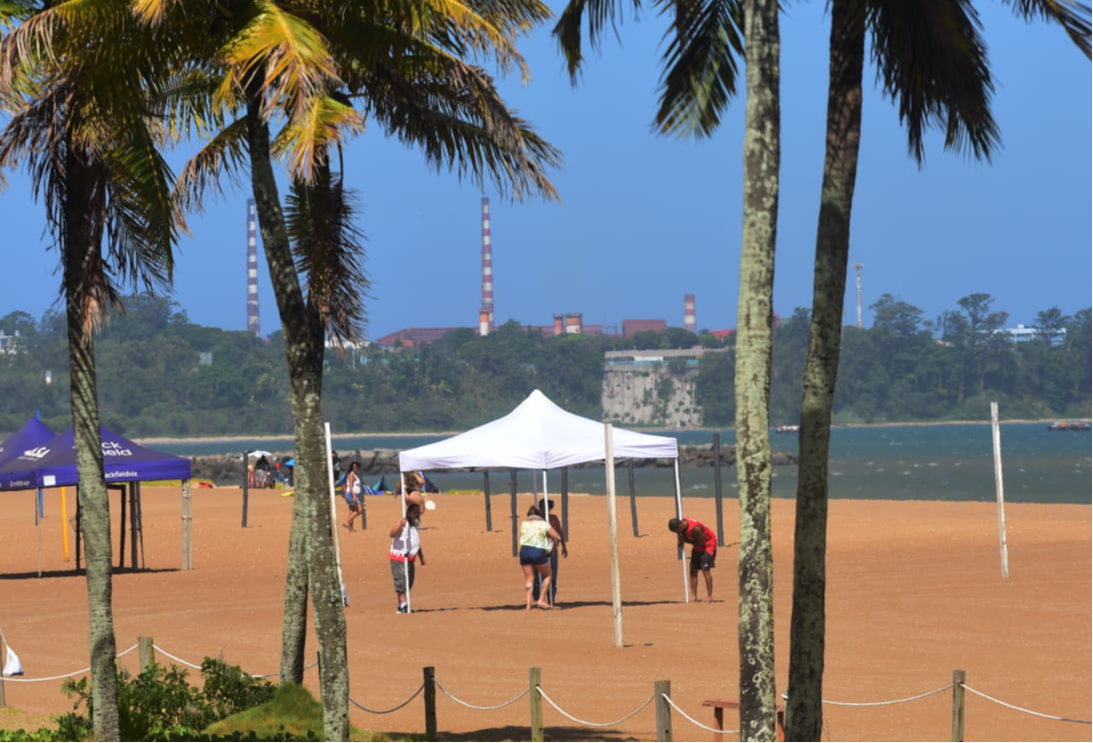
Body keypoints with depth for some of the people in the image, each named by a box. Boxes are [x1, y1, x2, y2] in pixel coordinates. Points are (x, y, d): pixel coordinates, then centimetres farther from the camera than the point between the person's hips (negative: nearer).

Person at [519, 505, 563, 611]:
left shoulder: (524, 524, 10)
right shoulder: (544, 524, 2)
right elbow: (558, 537, 5)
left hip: (524, 551, 3)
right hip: (538, 552, -3)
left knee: (528, 579, 11)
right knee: (547, 576, 16)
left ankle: (528, 604, 2)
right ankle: (541, 600, 7)